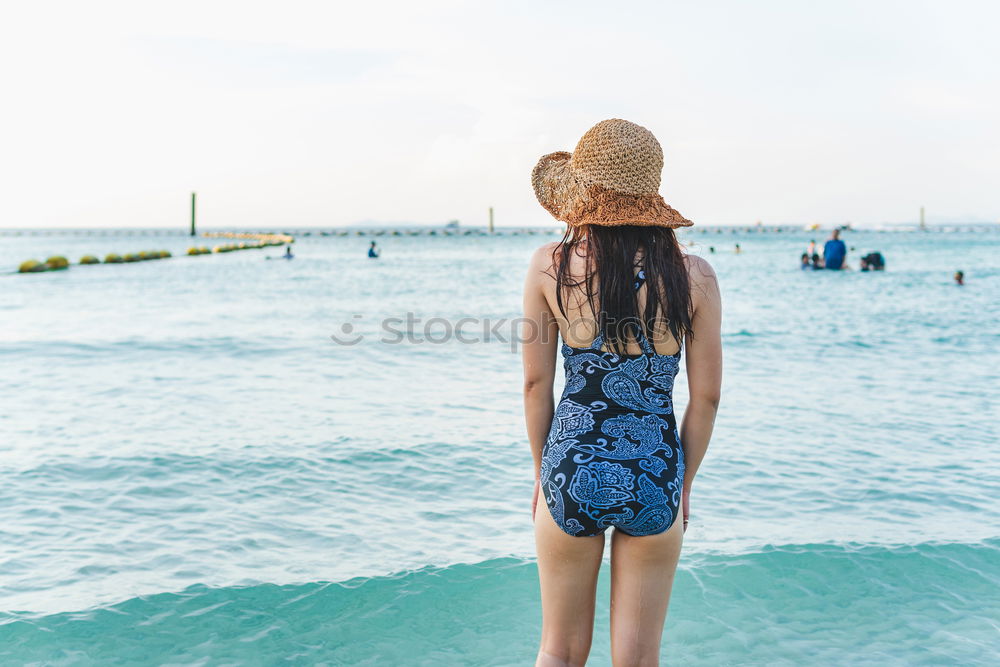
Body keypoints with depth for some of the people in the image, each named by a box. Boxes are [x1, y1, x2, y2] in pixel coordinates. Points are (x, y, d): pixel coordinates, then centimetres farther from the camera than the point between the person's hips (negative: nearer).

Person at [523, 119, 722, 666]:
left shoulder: (549, 266, -7)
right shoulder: (693, 276, -6)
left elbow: (535, 384, -2)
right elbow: (706, 397, -1)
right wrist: (683, 484, 13)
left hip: (572, 471, 0)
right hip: (654, 475, 0)